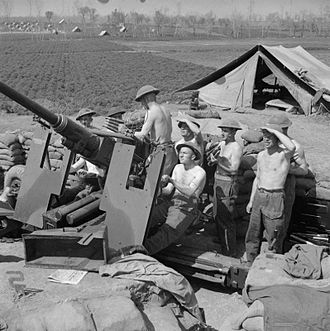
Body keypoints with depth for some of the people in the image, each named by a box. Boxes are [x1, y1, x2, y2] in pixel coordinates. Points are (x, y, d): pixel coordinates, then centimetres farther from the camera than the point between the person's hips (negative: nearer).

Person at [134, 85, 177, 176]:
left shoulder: (152, 112, -11)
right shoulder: (165, 110, 16)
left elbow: (142, 135, -15)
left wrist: (134, 133, 7)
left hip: (162, 151, -9)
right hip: (170, 150, 9)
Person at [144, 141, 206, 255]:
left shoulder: (200, 172, -7)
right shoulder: (177, 167, 13)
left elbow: (189, 192, -23)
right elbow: (168, 191, 9)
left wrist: (172, 180, -32)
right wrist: (161, 186, -14)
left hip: (186, 209, -6)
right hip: (171, 203, 6)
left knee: (167, 232, -29)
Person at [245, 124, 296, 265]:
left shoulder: (283, 154, -10)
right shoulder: (261, 155, 10)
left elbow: (292, 147, -36)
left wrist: (274, 130, -24)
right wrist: (251, 201, 18)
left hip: (275, 198, -6)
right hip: (259, 196, 6)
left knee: (274, 237, 0)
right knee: (253, 234, 13)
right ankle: (250, 264, 29)